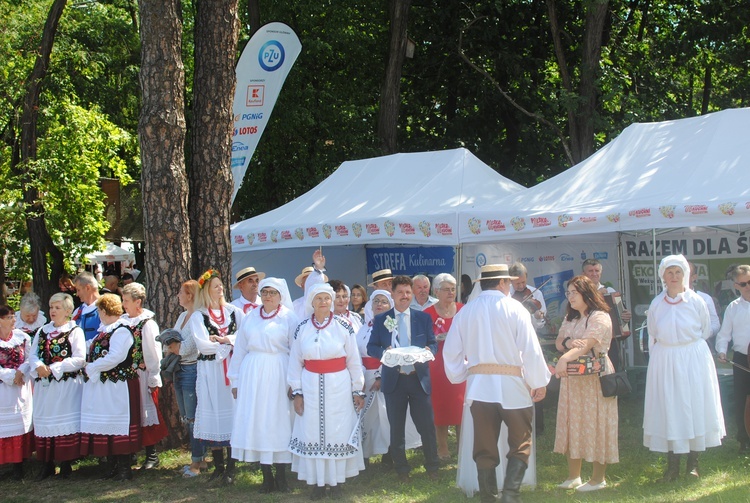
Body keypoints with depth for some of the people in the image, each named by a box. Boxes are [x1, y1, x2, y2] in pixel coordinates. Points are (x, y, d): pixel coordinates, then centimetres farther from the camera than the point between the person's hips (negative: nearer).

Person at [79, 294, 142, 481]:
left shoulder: (121, 331, -14)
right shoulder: (104, 330, 15)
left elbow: (114, 357, -23)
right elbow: (93, 353, 22)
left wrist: (92, 368, -14)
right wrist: (91, 369, 4)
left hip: (117, 387, -9)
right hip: (101, 386, 9)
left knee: (118, 426, -4)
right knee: (106, 425, 11)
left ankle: (124, 468, 2)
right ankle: (113, 465, 19)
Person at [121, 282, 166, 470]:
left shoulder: (147, 324, -10)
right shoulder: (123, 321, 6)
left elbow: (154, 353, -10)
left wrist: (153, 379, -10)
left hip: (143, 376, -5)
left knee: (146, 412, 1)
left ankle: (152, 455, 9)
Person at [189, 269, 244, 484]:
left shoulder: (234, 311, 10)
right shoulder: (198, 316, 2)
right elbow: (203, 344, -10)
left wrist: (224, 339, -11)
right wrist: (230, 344, -6)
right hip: (210, 371, -1)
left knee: (233, 412, 0)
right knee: (214, 415, 1)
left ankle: (230, 467, 6)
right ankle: (218, 466, 11)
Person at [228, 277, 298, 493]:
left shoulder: (289, 317, 0)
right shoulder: (250, 317, 11)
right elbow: (240, 349, 12)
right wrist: (235, 380, 10)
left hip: (278, 374, -3)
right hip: (252, 374, 4)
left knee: (278, 421, -1)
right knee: (255, 421, 2)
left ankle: (280, 476, 8)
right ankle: (267, 476, 10)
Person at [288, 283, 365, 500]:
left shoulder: (344, 326, -3)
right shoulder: (302, 328, 2)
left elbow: (354, 361, 2)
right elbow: (295, 362, 6)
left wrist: (357, 390, 2)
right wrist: (297, 392, 1)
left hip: (338, 387, -1)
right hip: (311, 386, 1)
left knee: (338, 431, 3)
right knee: (312, 432, 4)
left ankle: (336, 481, 16)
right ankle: (317, 481, 14)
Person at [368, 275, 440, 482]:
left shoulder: (423, 318, 7)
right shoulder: (380, 319, 4)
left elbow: (433, 344, 8)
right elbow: (371, 347, 2)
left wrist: (428, 350, -15)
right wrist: (384, 351, -19)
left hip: (419, 378, 0)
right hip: (394, 380, 0)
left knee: (427, 425, 2)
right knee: (396, 428, 9)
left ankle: (432, 466, 18)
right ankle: (401, 469, 21)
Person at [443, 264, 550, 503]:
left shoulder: (465, 311, 6)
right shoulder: (514, 309, -6)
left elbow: (451, 351, 10)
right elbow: (531, 349, -8)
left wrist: (460, 376, 24)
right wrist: (539, 382, 1)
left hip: (479, 386, 4)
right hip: (512, 385, -3)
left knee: (484, 447, 9)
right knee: (520, 444, 7)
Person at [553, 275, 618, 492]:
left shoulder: (600, 317, -10)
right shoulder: (570, 319, 17)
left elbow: (587, 344, -24)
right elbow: (558, 342, 8)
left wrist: (565, 358, -39)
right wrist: (568, 343, -16)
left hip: (595, 377, -7)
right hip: (571, 377, 7)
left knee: (595, 424, -3)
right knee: (572, 424, 6)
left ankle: (598, 478, 5)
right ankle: (573, 476, 13)